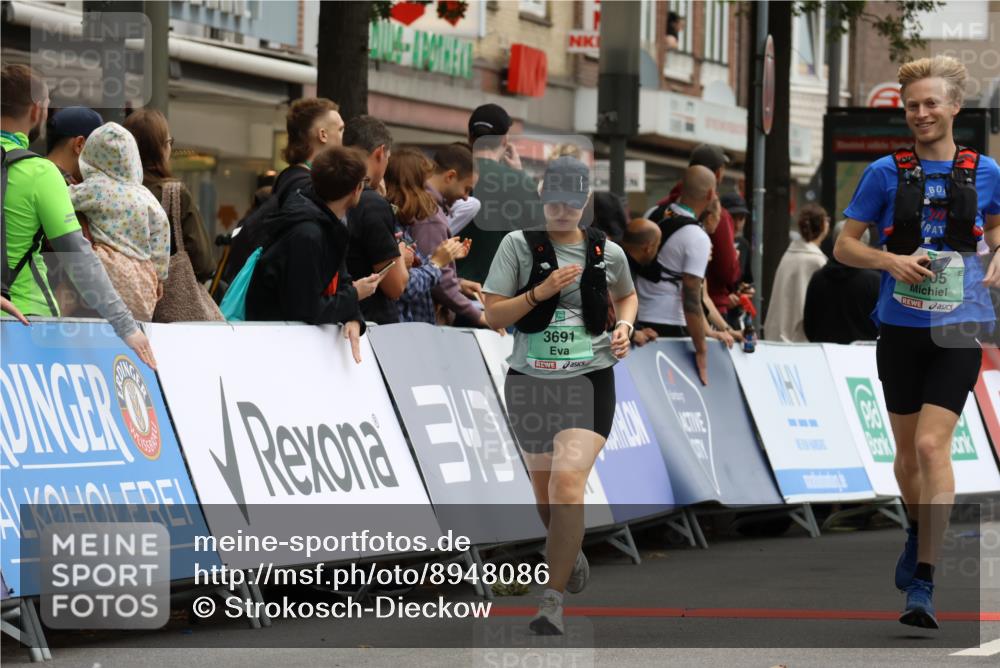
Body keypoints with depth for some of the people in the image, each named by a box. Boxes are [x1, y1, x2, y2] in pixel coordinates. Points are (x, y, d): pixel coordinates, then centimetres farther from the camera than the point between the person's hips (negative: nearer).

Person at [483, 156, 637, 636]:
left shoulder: (607, 252, 3)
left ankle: (553, 601, -17)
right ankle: (569, 552, 49)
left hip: (589, 381, -1)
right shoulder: (518, 245, -3)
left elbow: (626, 295, 24)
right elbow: (493, 314, -7)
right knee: (544, 487, 16)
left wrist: (625, 326, 4)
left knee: (568, 482, -19)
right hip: (530, 380, 1)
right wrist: (541, 291, -19)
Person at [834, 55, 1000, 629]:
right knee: (907, 451, 12)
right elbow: (844, 246, 5)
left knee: (932, 446, -15)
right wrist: (890, 260, -14)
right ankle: (920, 533, 42)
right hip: (900, 328, 2)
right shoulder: (886, 173, 1)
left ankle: (923, 584, -16)